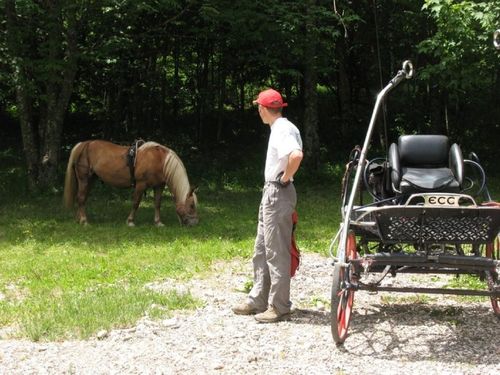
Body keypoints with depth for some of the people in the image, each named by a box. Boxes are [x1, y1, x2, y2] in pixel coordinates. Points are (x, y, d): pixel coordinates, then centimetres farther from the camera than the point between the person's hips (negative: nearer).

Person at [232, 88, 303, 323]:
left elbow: (296, 156, -35)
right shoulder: (279, 128, 13)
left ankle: (279, 307, 1)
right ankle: (258, 301, 25)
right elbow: (290, 156, 26)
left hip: (278, 194, -11)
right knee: (261, 251, 17)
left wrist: (285, 179, -21)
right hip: (271, 193, 11)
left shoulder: (283, 130, -18)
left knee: (276, 252, -5)